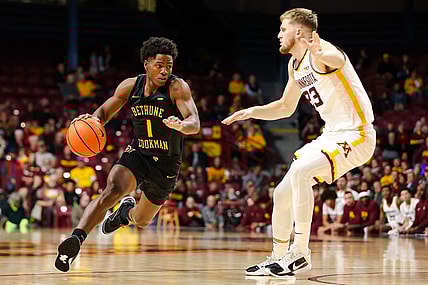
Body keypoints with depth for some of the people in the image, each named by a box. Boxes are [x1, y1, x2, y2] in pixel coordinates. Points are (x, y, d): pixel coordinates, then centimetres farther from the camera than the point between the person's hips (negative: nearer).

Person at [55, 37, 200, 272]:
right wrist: (92, 120, -17)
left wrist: (181, 125, -52)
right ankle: (76, 239, -42)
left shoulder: (177, 87, -18)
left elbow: (195, 124, -27)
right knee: (113, 189, -32)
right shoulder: (130, 86, -6)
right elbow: (105, 111, 7)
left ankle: (126, 211, 54)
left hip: (166, 164, -1)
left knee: (142, 220, 15)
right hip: (137, 153, 1)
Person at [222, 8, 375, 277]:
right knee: (282, 194, 10)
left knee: (299, 171, -30)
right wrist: (252, 112, 10)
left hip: (356, 135, -10)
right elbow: (286, 107, 26)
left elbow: (338, 60, -44)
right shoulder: (296, 65, 12)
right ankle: (278, 258, 27)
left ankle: (301, 253, -24)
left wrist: (320, 54, -67)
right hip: (332, 135, 10)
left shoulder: (323, 52, -17)